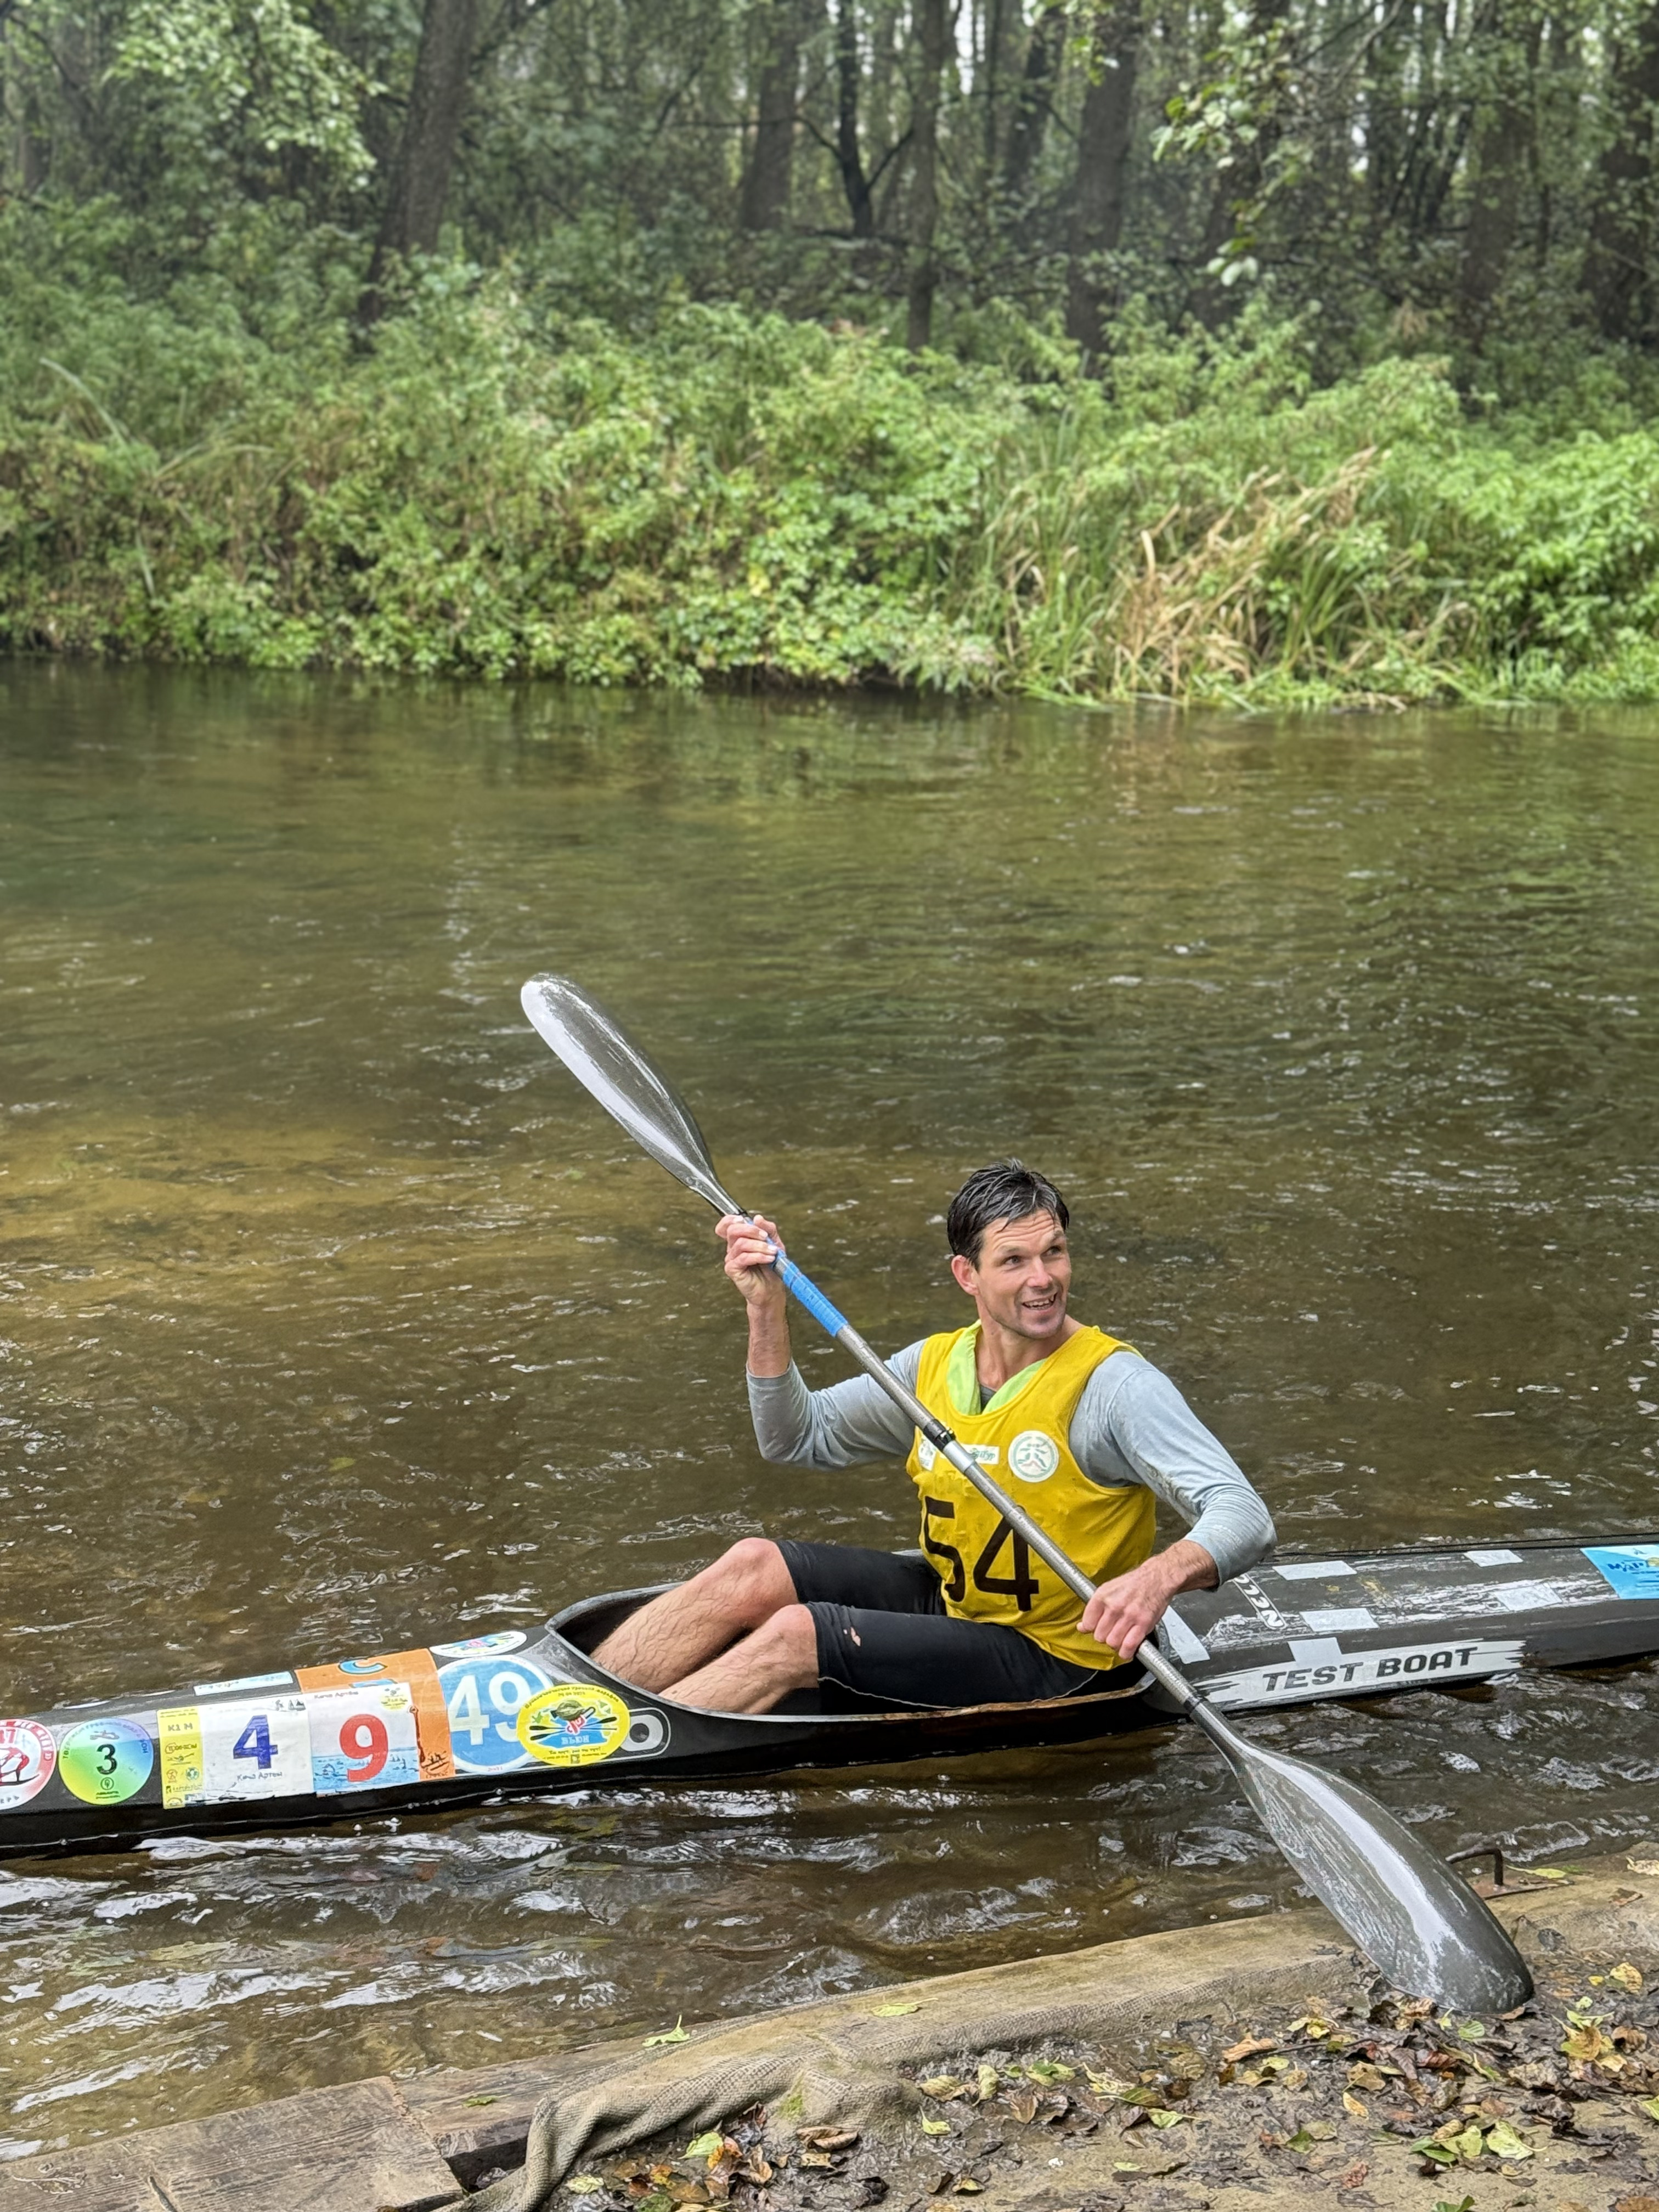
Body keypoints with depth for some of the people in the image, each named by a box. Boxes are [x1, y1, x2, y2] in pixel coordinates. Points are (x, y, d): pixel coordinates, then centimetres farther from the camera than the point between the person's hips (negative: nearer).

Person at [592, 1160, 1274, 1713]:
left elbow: (1244, 1517, -28)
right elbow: (799, 1439, 11)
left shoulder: (1112, 1384, -19)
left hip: (1050, 1661, -6)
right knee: (752, 1568, -12)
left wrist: (1159, 1576, -49)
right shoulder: (936, 1365, 1)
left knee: (794, 1636, -22)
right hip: (947, 1600, 7)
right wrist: (768, 1309, -3)